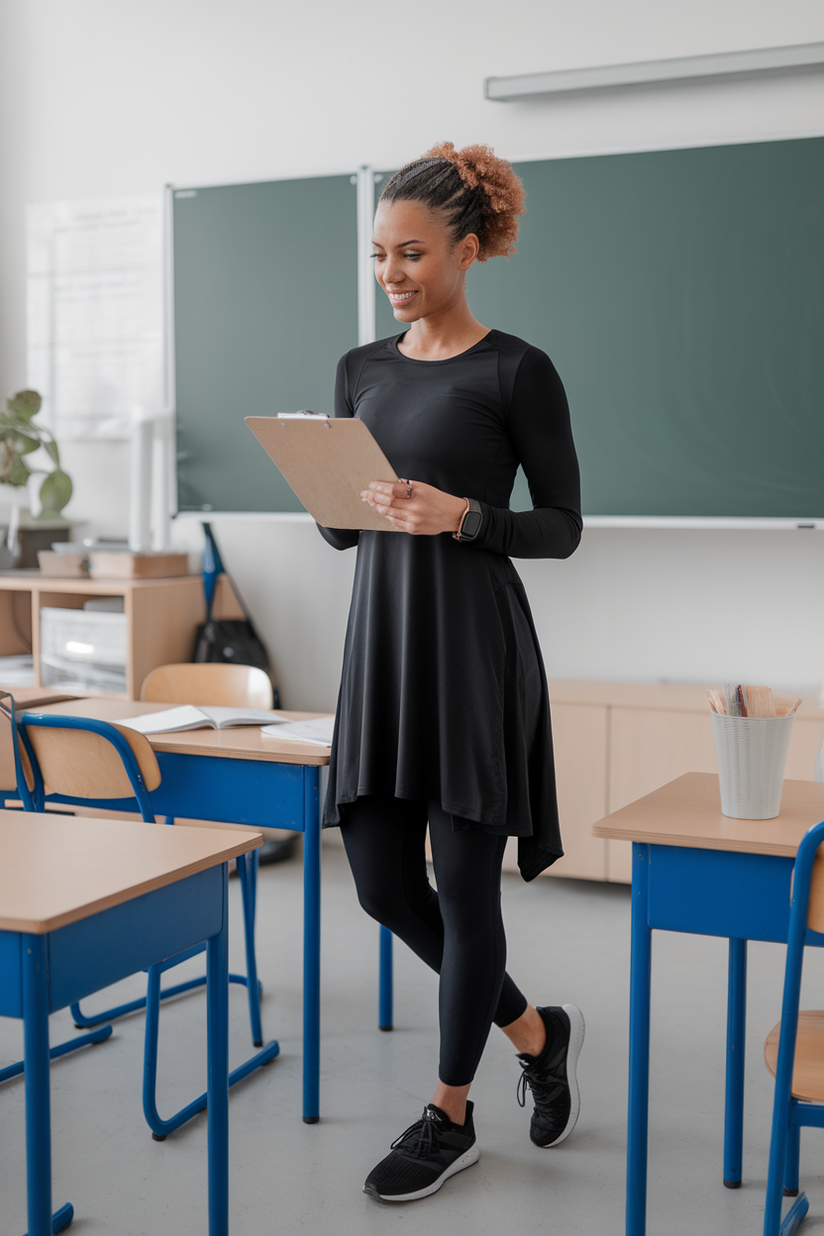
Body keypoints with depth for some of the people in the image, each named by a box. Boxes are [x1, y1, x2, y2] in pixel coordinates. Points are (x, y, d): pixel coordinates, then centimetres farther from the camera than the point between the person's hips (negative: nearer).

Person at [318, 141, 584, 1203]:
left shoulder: (516, 371, -6)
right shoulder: (361, 370, 12)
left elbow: (561, 526, -5)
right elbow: (339, 528, 14)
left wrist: (462, 516, -21)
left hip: (474, 639, -6)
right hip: (380, 634, 7)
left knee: (463, 883, 2)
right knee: (383, 882, 8)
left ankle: (450, 1116, 21)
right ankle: (537, 1032, 31)